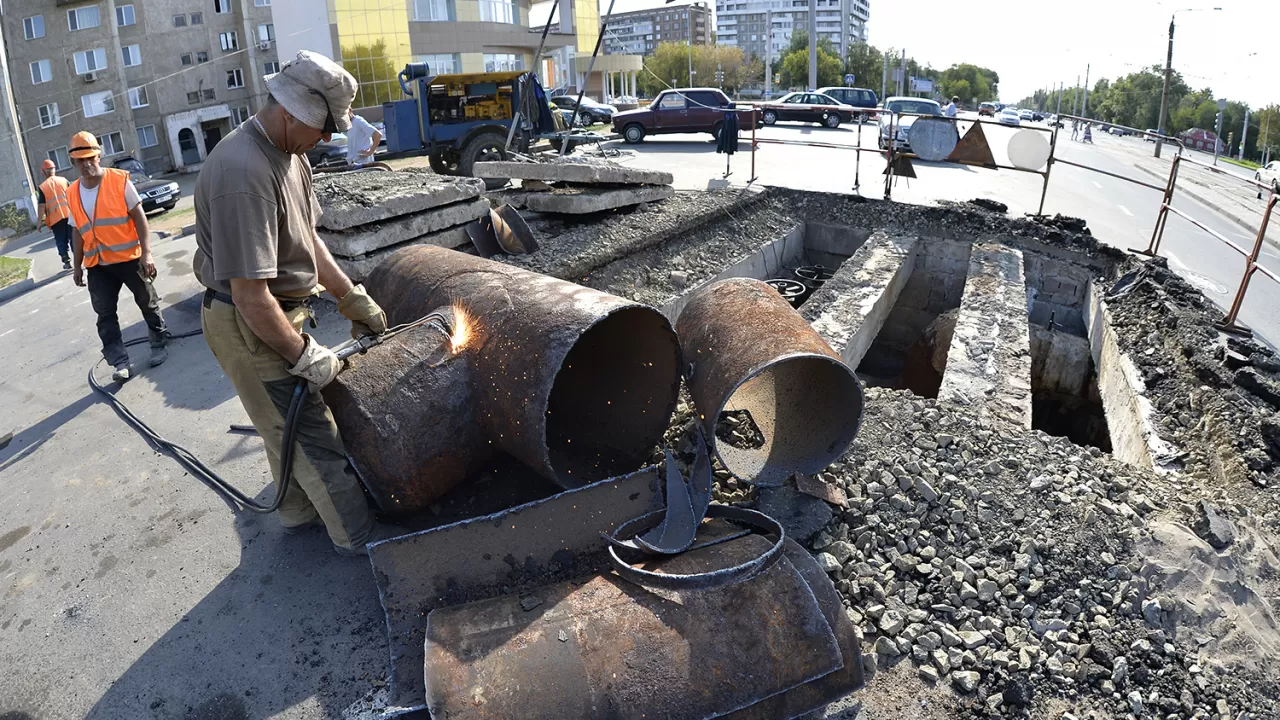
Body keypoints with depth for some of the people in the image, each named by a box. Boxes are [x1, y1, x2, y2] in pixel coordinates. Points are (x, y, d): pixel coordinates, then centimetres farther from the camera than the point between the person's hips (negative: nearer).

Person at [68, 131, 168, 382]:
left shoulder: (120, 181, -7)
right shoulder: (73, 193, 6)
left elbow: (139, 218, -9)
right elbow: (77, 232, 13)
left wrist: (146, 253, -16)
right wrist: (78, 266, 14)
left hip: (130, 257, -4)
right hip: (97, 265, 4)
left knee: (148, 303, 10)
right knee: (105, 314, 1)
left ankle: (159, 344, 28)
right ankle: (120, 362, 4)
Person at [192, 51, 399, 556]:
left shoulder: (289, 154, 3)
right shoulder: (243, 173, -29)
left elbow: (307, 236, 12)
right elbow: (251, 296, -30)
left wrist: (352, 298, 11)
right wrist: (304, 356, -21)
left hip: (278, 313, 10)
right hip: (249, 326, -10)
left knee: (287, 425, 23)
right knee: (314, 438, 1)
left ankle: (298, 513, 43)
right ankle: (355, 534, 18)